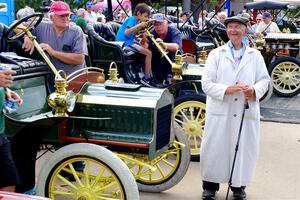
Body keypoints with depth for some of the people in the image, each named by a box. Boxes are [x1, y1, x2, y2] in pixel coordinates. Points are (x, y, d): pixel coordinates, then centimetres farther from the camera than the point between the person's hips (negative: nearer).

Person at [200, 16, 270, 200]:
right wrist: (227, 90, -18)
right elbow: (206, 83, -2)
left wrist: (254, 90, -14)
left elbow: (264, 80, 8)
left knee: (243, 150, 7)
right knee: (215, 150, 5)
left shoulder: (255, 55, 10)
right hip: (220, 111, -1)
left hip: (247, 113, 1)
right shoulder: (216, 54, 5)